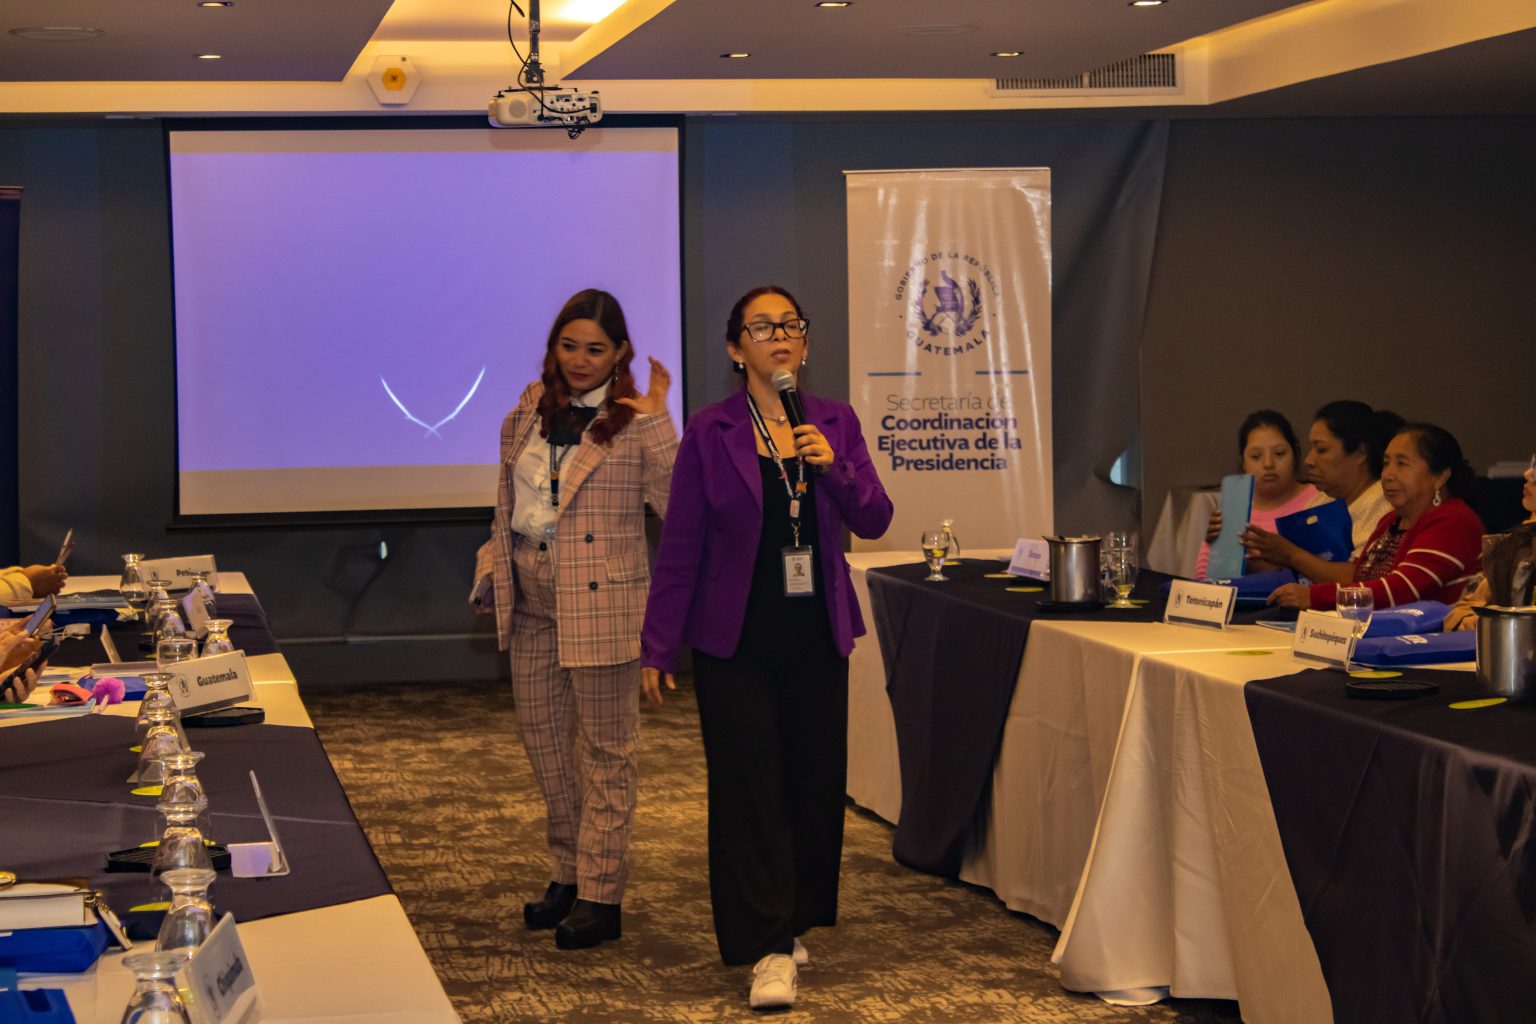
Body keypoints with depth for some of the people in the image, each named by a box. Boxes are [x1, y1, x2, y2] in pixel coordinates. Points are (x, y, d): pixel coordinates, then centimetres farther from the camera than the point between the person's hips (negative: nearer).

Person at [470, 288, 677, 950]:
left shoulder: (635, 422, -8)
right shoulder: (529, 412, 9)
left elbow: (678, 503, -19)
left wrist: (658, 421, -22)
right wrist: (493, 573, 16)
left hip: (601, 604, -6)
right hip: (531, 604, 7)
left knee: (605, 747, 2)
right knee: (541, 735, 14)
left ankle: (600, 895, 7)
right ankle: (568, 872, 29)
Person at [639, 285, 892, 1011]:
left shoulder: (835, 423, 5)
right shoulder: (710, 432, -4)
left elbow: (873, 520, 0)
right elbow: (680, 544, -3)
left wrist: (832, 466, -19)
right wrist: (658, 646, -5)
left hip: (816, 634, 3)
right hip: (737, 638, -3)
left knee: (815, 781, 7)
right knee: (748, 788, -5)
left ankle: (791, 919, 24)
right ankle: (768, 950, -2)